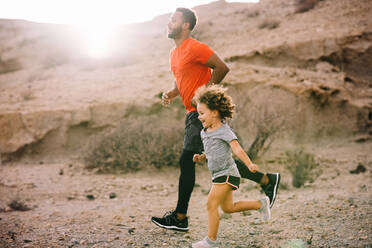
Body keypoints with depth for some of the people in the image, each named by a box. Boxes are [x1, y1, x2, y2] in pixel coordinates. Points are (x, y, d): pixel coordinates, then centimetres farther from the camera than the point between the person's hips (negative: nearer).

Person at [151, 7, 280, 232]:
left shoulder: (195, 48, -12)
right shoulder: (174, 53, 17)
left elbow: (222, 68, -17)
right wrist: (172, 93, 8)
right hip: (194, 113, 10)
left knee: (187, 161, -6)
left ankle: (180, 217, 4)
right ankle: (267, 180, 21)